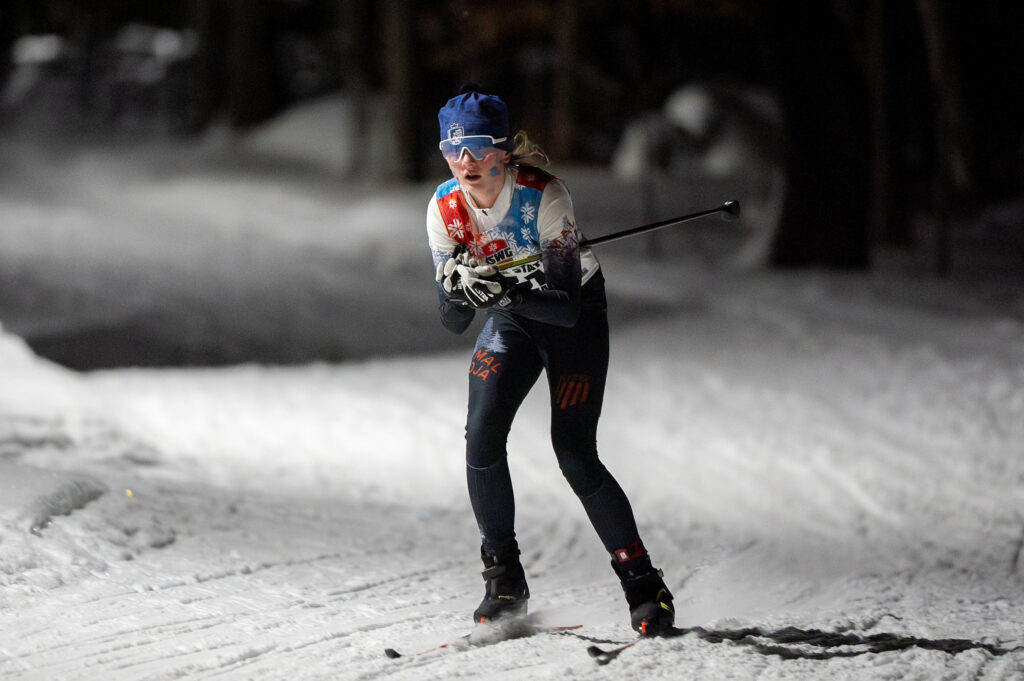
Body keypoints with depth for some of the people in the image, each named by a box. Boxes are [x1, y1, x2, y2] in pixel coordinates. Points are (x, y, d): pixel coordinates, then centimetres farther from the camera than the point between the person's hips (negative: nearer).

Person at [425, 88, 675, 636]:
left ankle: (644, 585, -1)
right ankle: (504, 580, 1)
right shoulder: (445, 210, -18)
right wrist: (461, 292, -38)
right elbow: (453, 321, -16)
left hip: (574, 314, -4)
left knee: (574, 453, -14)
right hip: (511, 321, 4)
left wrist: (511, 289, -48)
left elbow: (565, 306, -31)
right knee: (482, 437, -15)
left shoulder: (543, 196, -30)